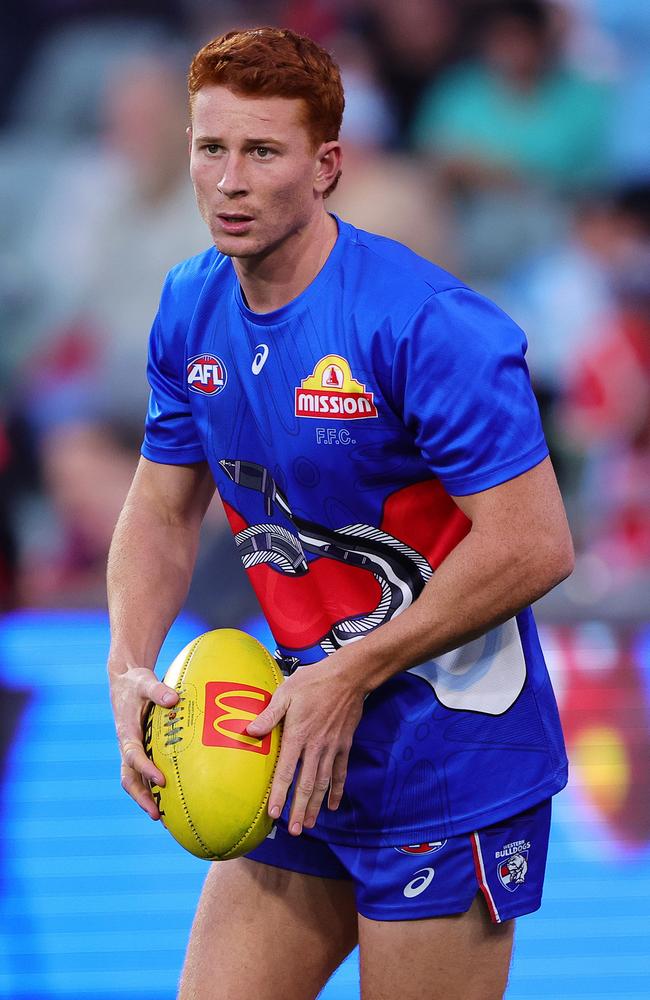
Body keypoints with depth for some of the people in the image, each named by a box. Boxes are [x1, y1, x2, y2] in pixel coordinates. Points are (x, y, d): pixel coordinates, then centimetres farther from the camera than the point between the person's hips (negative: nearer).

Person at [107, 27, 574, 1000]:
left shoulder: (427, 324, -20)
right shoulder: (192, 311, 4)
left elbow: (535, 546, -21)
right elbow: (162, 510, 15)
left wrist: (352, 678, -18)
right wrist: (130, 672, -4)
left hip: (448, 770, -7)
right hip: (302, 746, 7)